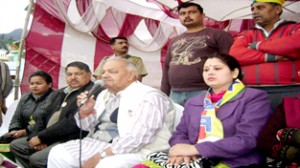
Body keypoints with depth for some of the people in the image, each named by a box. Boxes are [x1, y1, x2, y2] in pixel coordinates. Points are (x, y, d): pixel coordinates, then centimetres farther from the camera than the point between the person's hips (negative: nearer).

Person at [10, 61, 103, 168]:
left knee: (36, 158, -25)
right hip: (50, 138, 10)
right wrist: (35, 136, -3)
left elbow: (73, 122, -22)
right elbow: (45, 115, 17)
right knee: (15, 145, 9)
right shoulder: (62, 92, 17)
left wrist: (41, 137, -15)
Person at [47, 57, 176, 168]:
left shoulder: (149, 97, -11)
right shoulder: (104, 94, 13)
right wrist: (85, 112, -3)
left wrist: (100, 156, -21)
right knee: (58, 154, -8)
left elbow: (138, 137, -22)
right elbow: (90, 126, 19)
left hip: (135, 151, -7)